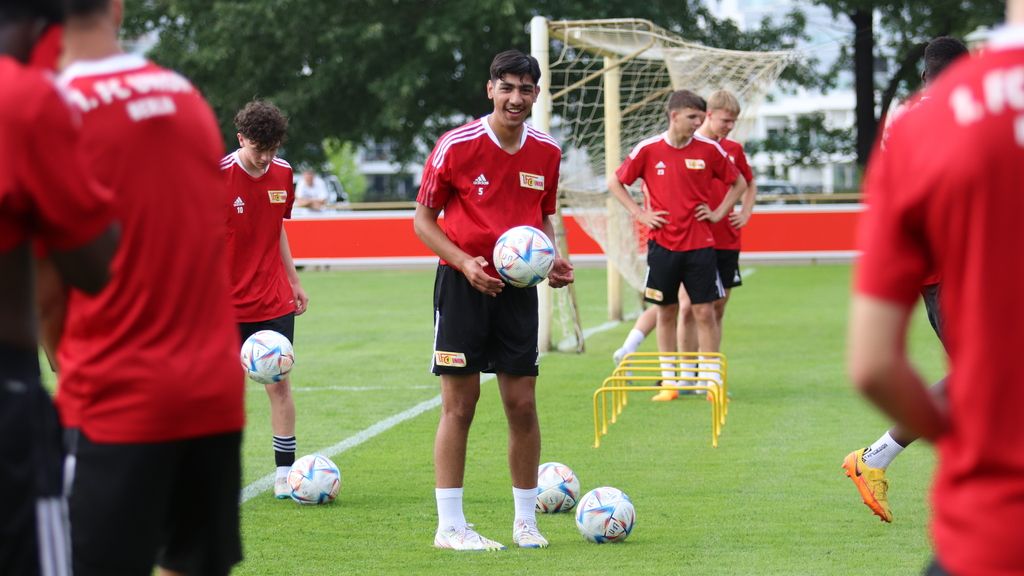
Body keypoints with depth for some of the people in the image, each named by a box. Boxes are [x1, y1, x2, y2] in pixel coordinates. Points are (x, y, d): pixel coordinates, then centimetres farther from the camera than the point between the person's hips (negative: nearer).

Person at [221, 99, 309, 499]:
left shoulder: (282, 174, 5)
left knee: (279, 382, 1)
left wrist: (294, 281, 21)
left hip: (274, 301, 4)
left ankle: (284, 473, 5)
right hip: (227, 304, -4)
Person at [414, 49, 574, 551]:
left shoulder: (546, 152, 4)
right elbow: (423, 219, -4)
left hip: (518, 287, 4)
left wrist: (552, 259, -2)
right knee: (459, 405, -2)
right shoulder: (456, 146, -10)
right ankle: (449, 526, 4)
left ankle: (526, 521, 15)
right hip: (462, 285, -4)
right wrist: (465, 263, -18)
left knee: (522, 404, 4)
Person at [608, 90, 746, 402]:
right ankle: (668, 380, 13)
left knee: (705, 312, -2)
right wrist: (640, 213, 0)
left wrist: (718, 212, 3)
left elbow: (738, 183, 14)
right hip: (663, 244, 0)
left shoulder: (710, 150, -1)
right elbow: (615, 182, 8)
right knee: (666, 312, 6)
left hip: (700, 244, 0)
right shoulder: (648, 150, -3)